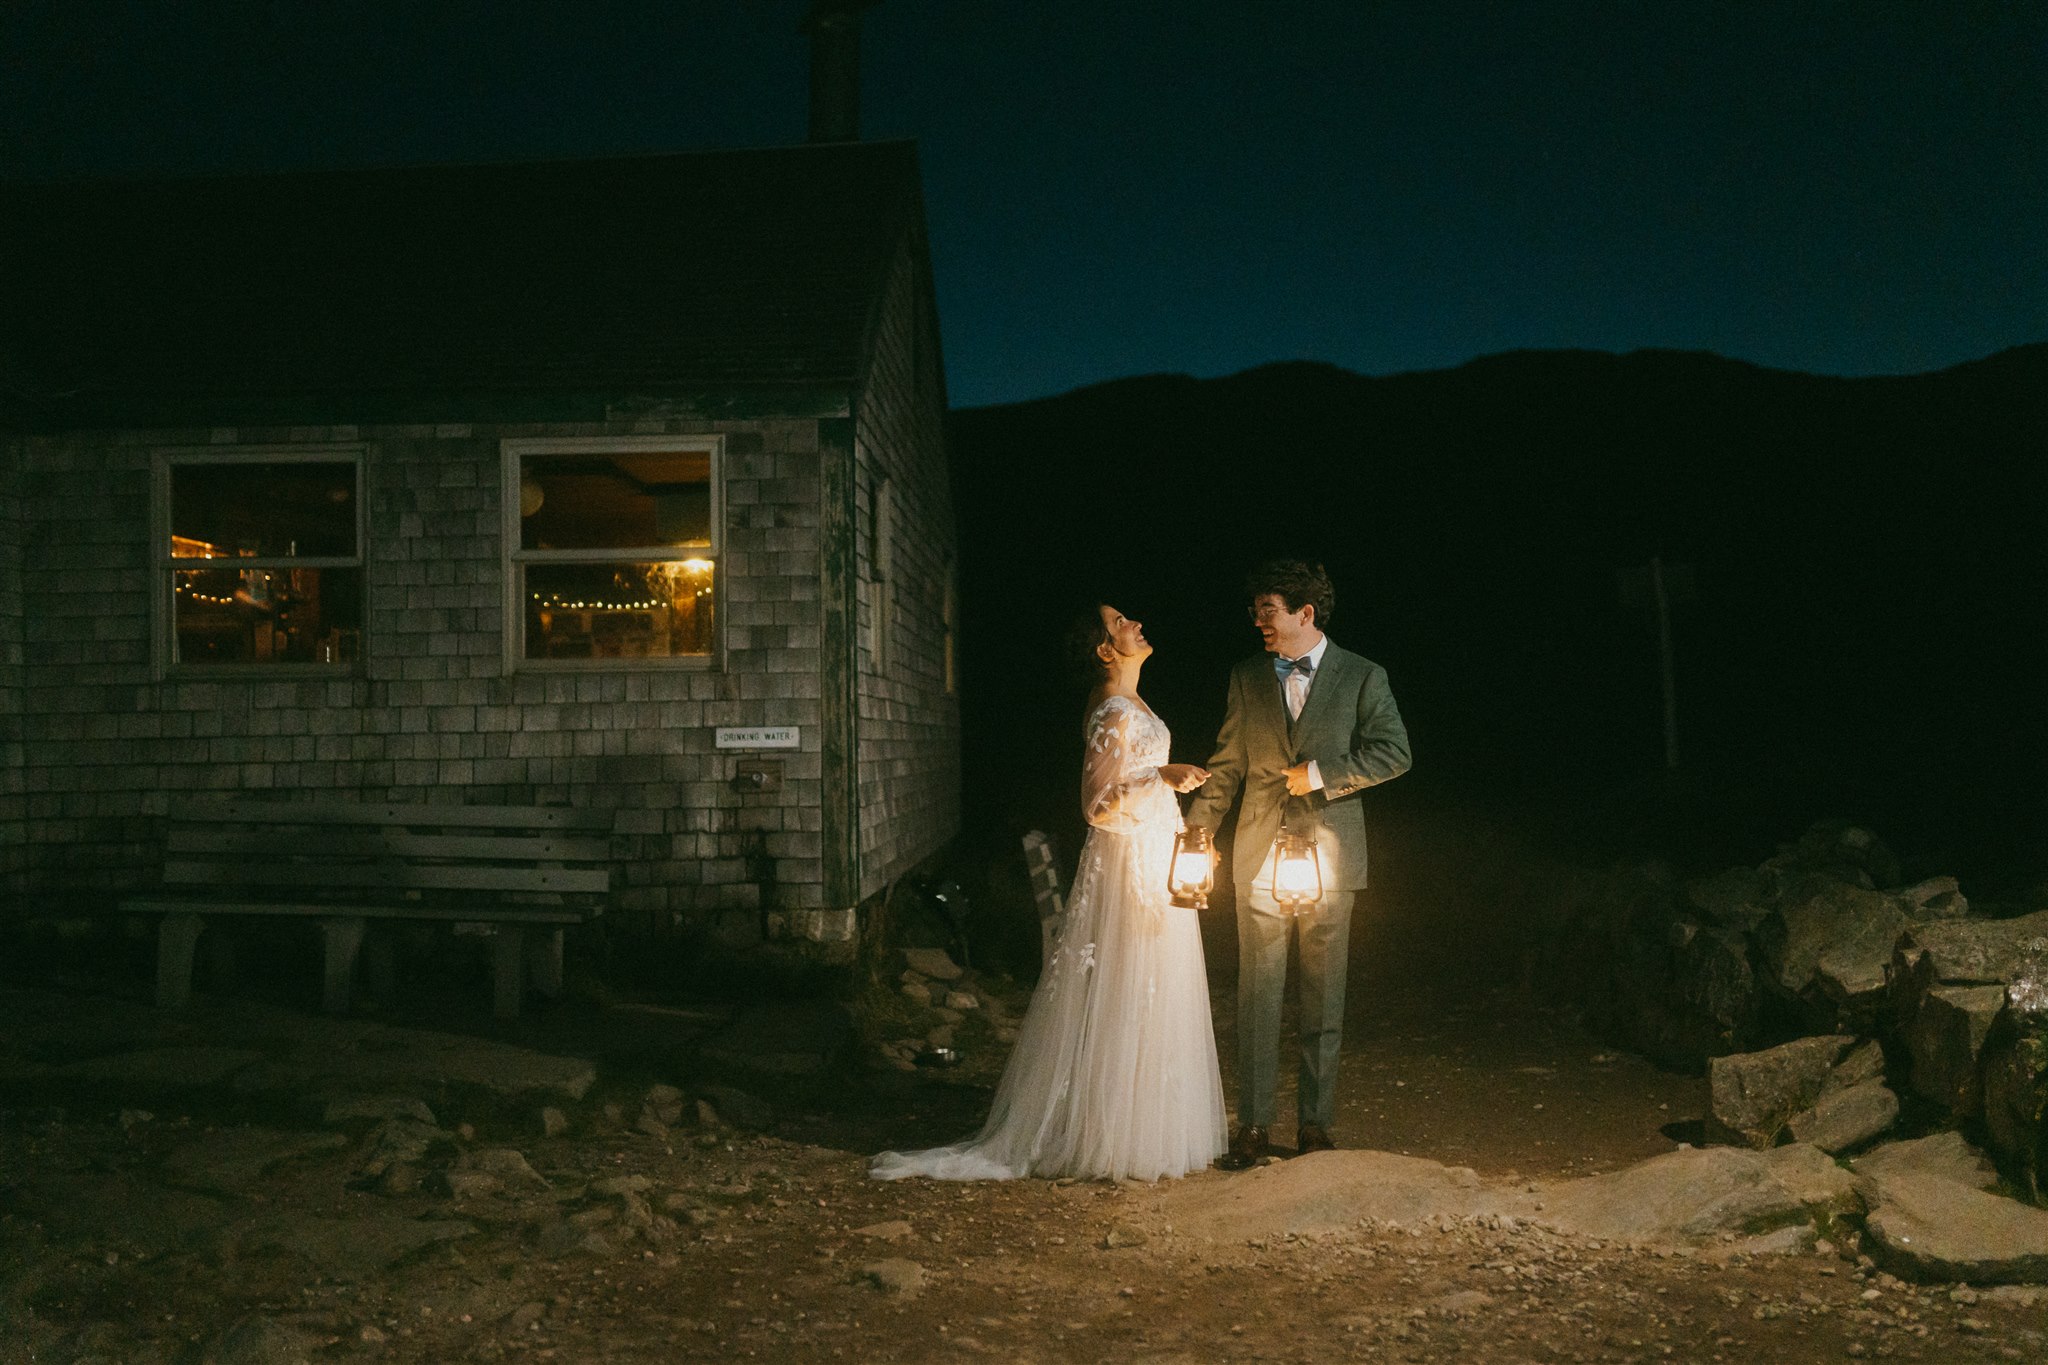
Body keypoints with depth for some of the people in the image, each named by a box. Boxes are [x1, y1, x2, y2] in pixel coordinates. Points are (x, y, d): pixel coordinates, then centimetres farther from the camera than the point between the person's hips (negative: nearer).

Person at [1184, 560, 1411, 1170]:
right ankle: (1254, 1125, 10)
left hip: (1329, 858, -1)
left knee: (1323, 1000, 6)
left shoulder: (1362, 677, 2)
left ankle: (1315, 1122, 16)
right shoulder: (1247, 677, 9)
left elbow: (1394, 752, -3)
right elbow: (1227, 764, 11)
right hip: (1260, 858, 2)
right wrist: (1197, 832, 2)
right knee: (1257, 997, 3)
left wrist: (1323, 773, -13)